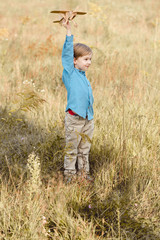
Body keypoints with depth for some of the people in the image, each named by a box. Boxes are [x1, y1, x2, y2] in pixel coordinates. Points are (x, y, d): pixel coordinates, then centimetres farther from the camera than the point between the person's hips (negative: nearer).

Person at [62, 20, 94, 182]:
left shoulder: (84, 77, 14)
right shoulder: (70, 73, -6)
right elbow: (67, 54, -16)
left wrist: (90, 115, 17)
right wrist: (69, 32, -21)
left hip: (88, 119, 7)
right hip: (74, 119, -7)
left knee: (84, 149, 14)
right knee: (71, 149, 3)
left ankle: (83, 172, 25)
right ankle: (69, 174, 13)